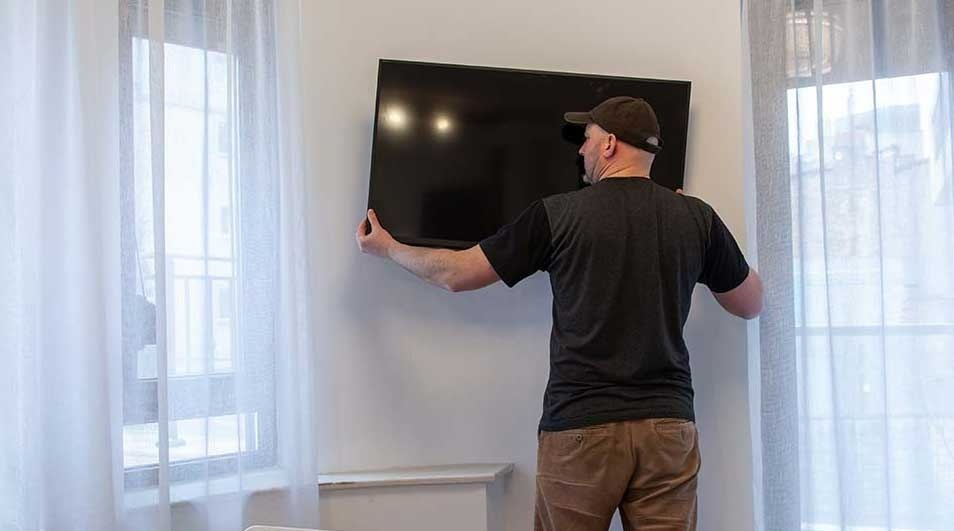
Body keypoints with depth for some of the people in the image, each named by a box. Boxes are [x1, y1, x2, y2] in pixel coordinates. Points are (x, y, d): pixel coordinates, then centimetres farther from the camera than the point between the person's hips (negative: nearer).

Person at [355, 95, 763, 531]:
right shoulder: (697, 218, 3)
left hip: (580, 425, -2)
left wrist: (387, 247, 23)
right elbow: (750, 305, 18)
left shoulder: (557, 214, -4)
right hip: (669, 425, 3)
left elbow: (457, 274, 5)